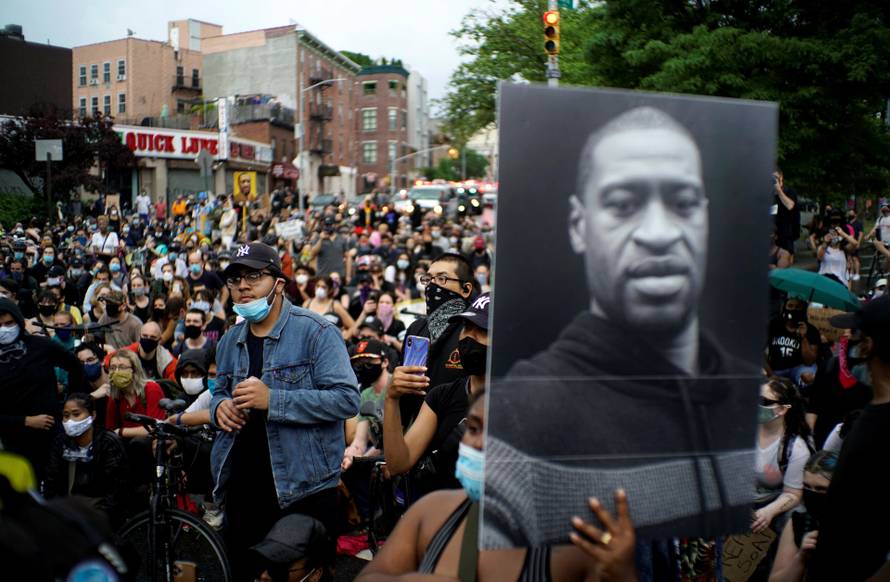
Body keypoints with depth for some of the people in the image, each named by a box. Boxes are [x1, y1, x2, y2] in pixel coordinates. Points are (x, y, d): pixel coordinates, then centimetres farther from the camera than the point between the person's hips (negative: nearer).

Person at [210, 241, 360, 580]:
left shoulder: (316, 332, -10)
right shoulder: (229, 342, 12)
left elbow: (347, 399, -18)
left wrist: (272, 400, -24)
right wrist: (220, 407, 0)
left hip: (304, 491, -6)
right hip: (241, 488, 6)